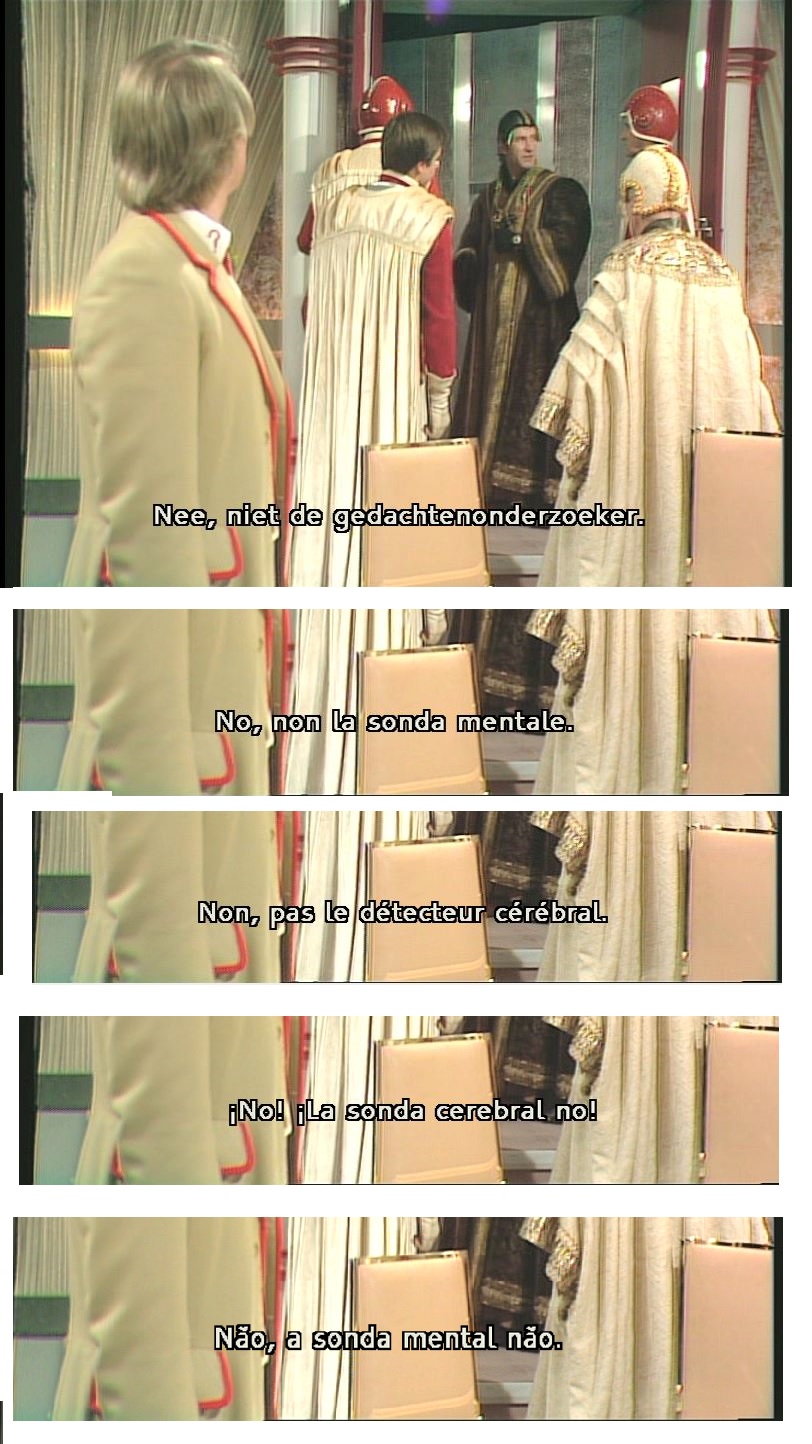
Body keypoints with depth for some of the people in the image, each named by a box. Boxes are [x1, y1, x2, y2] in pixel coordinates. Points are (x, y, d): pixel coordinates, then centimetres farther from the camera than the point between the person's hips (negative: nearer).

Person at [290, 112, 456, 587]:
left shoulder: (335, 209, 7)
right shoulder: (430, 218, -9)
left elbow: (314, 305, 11)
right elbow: (439, 314, -9)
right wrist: (440, 395, -2)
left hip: (332, 385, 5)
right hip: (396, 383, -5)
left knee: (335, 485, 11)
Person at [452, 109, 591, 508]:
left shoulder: (560, 192, 1)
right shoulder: (489, 197, 17)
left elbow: (564, 244, -12)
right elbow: (469, 249, 17)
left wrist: (519, 238, -18)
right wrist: (470, 260, -5)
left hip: (541, 313, -5)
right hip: (495, 315, 5)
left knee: (534, 396, -10)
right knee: (492, 395, 2)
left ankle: (541, 489, -8)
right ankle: (492, 485, 7)